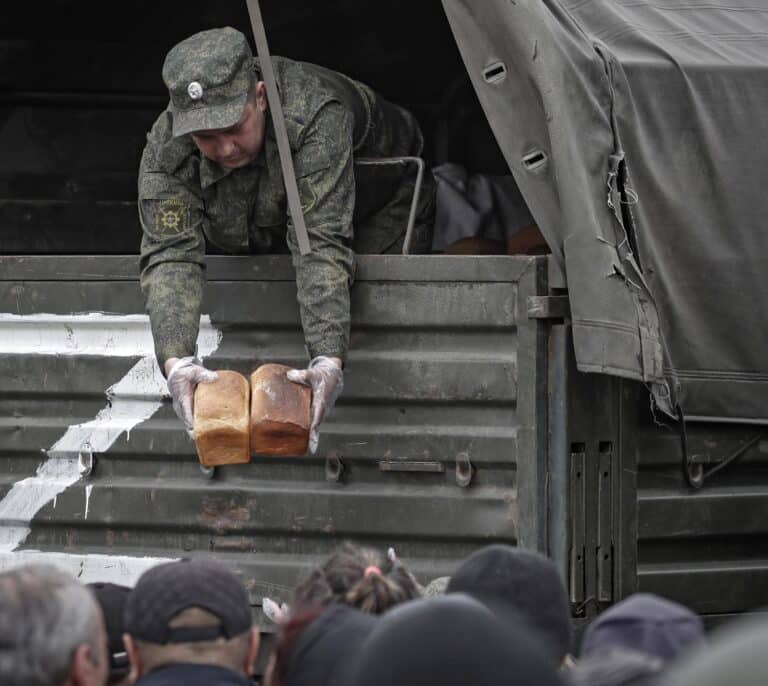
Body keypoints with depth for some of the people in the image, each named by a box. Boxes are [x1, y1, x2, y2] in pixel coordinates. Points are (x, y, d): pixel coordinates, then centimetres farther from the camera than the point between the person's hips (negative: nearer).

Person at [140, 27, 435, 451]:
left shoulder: (315, 116, -45)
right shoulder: (165, 150, -33)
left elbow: (322, 245, -51)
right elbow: (169, 257, -40)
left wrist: (329, 361, -61)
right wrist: (176, 363, -58)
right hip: (265, 236, 4)